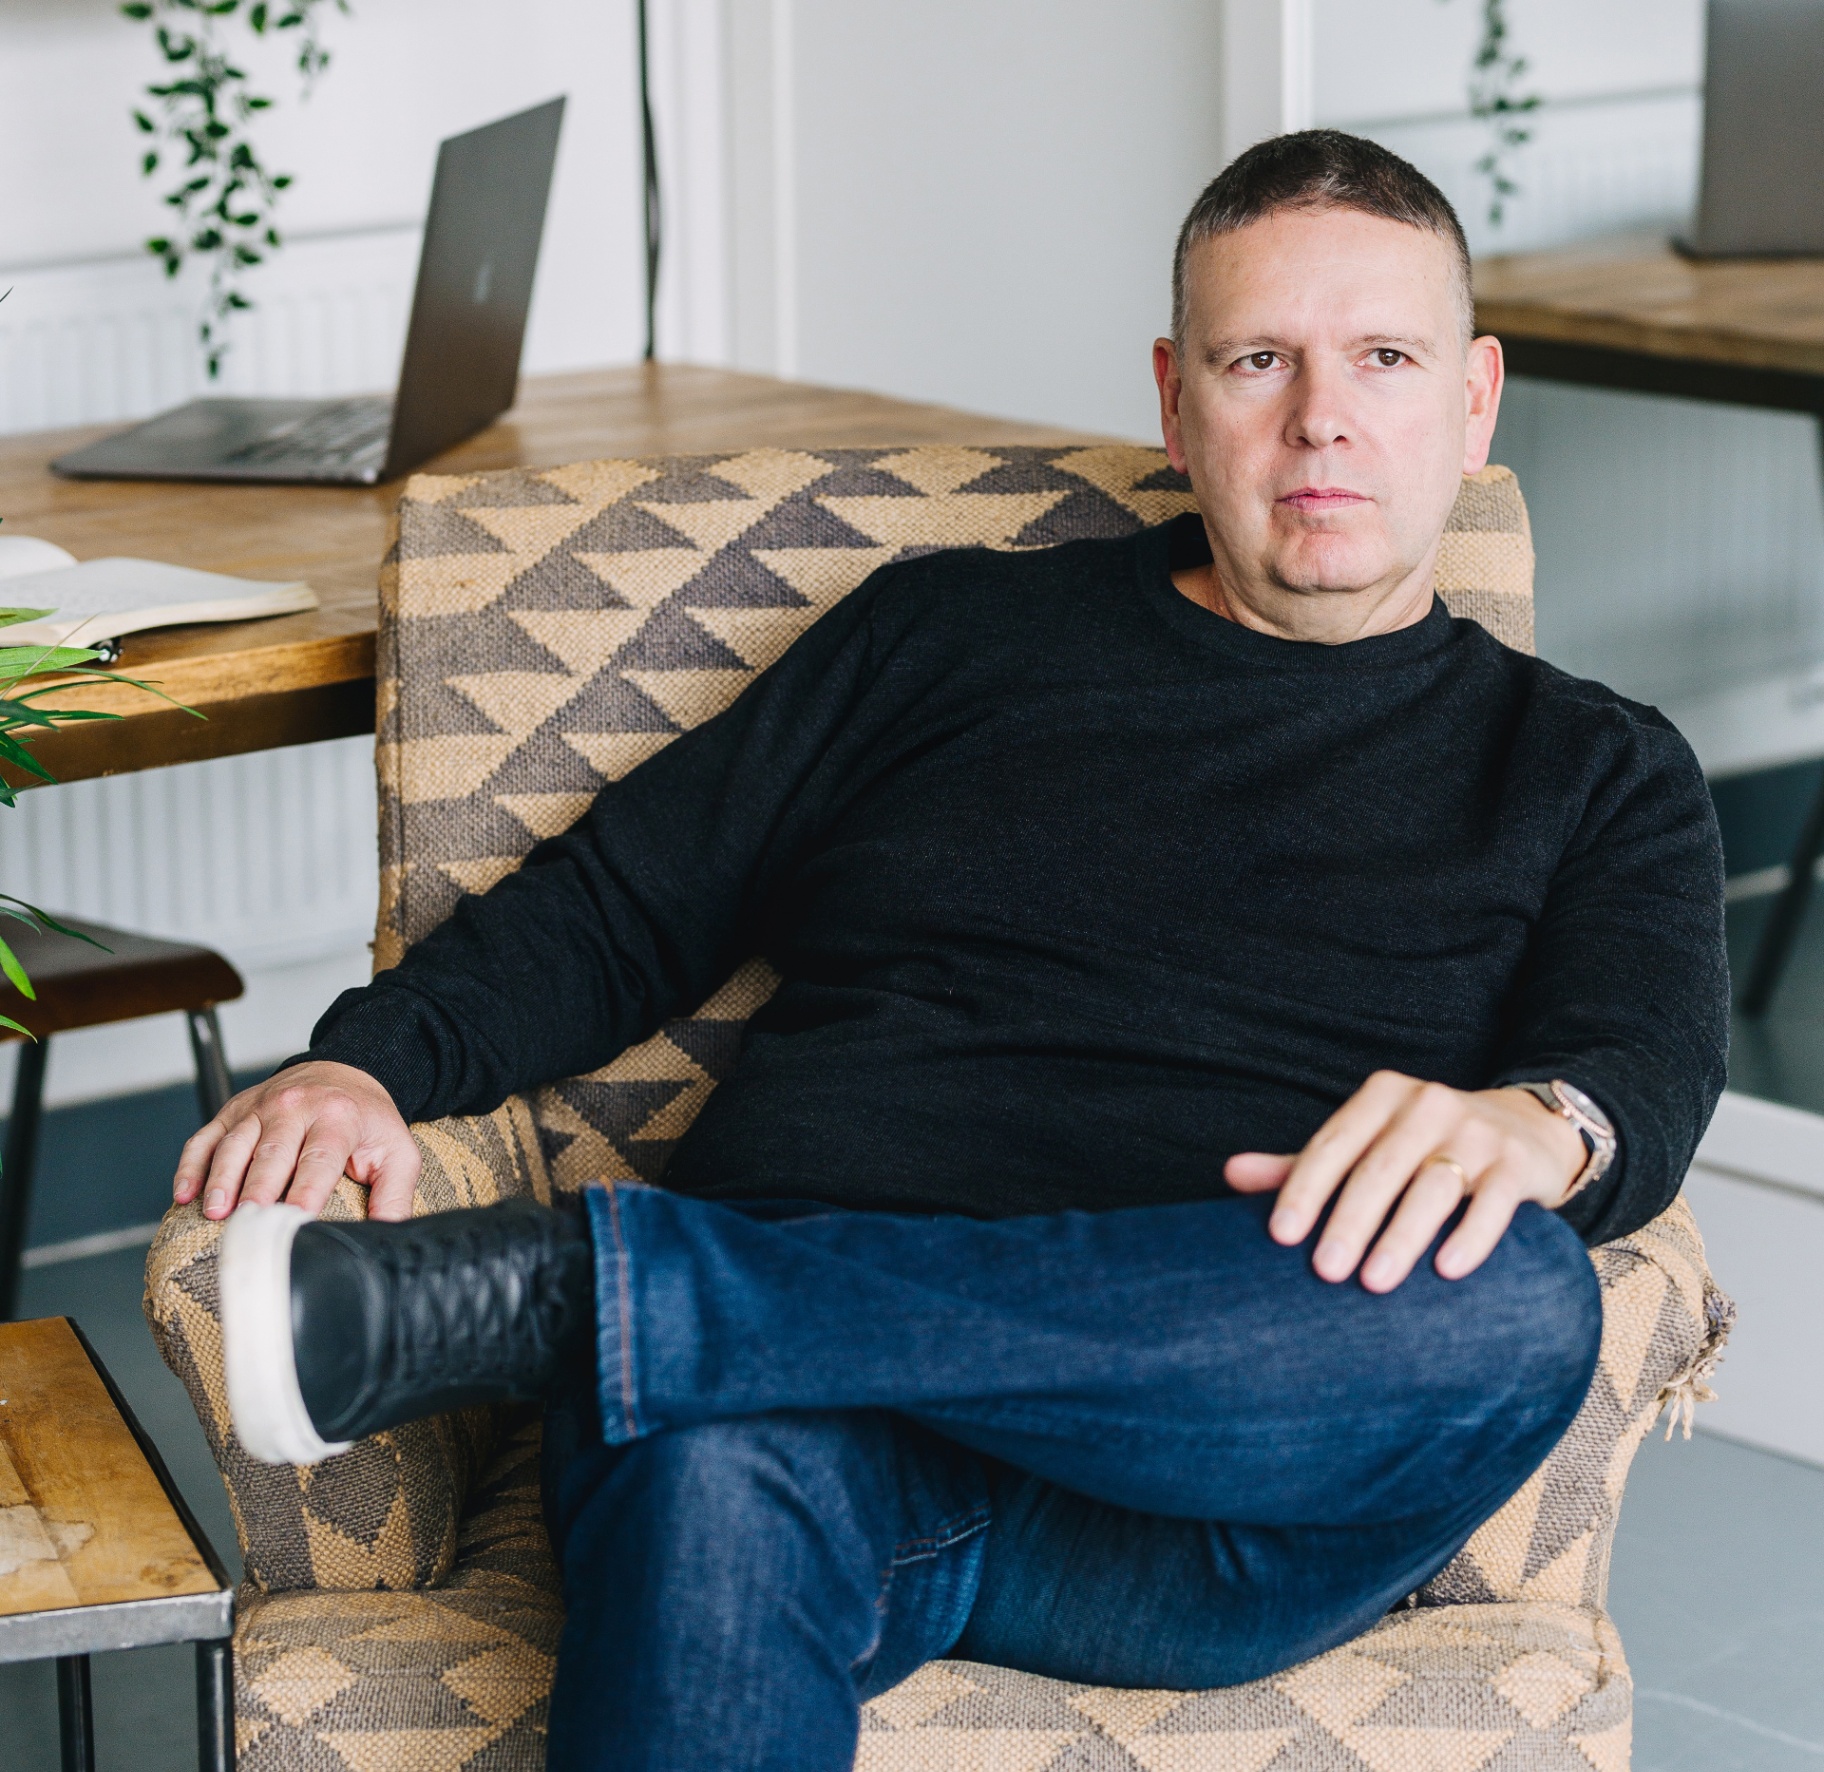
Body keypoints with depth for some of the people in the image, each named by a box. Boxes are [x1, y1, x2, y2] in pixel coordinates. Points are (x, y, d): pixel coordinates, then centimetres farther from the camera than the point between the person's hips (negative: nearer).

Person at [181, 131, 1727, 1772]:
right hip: (814, 1394, 0)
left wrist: (1533, 1126, -23)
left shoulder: (1595, 775, 22)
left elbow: (1646, 1078, 3)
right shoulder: (951, 631, 25)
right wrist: (370, 1062, 4)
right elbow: (620, 908, 25)